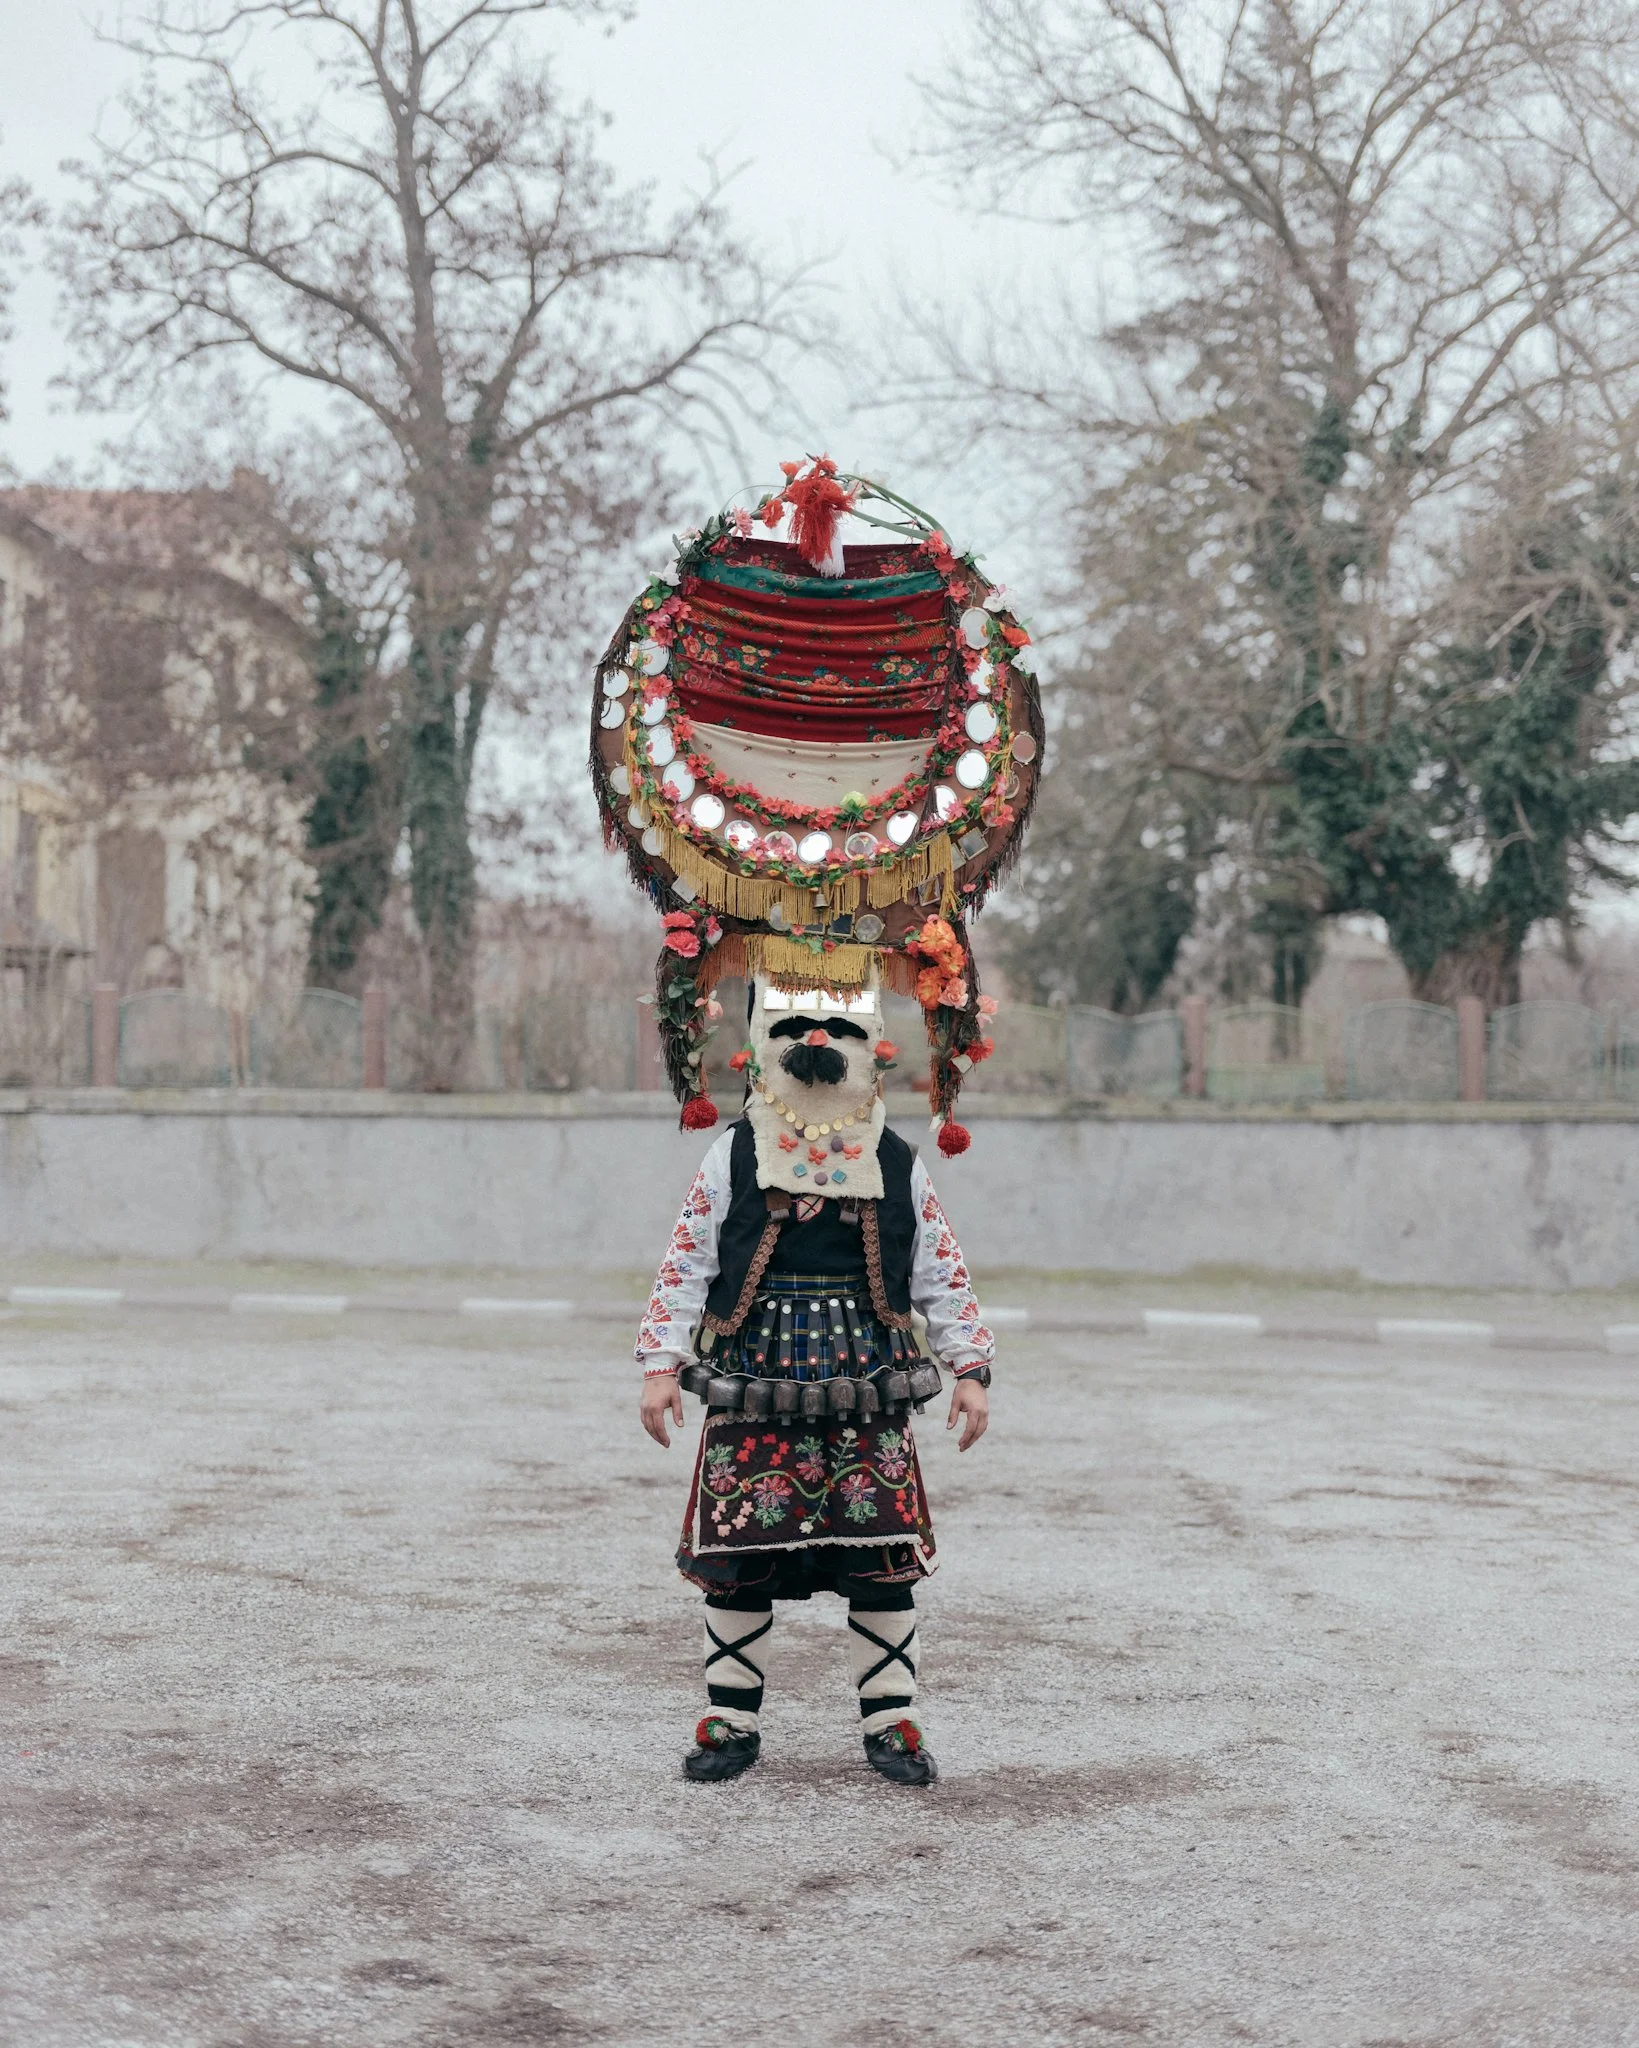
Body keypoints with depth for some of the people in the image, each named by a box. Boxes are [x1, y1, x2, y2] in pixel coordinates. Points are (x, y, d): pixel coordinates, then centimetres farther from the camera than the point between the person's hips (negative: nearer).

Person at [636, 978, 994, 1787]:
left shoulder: (897, 1166, 5)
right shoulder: (733, 1158, 2)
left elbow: (942, 1274, 9)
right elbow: (684, 1267, 3)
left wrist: (970, 1371, 4)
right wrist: (660, 1364, -4)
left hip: (869, 1404, 1)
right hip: (753, 1399, 0)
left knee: (881, 1563, 1)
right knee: (738, 1563, 2)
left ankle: (891, 1724, 14)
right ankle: (730, 1722, 15)